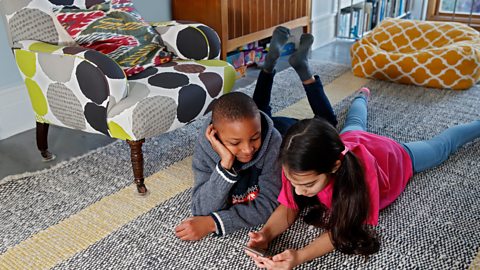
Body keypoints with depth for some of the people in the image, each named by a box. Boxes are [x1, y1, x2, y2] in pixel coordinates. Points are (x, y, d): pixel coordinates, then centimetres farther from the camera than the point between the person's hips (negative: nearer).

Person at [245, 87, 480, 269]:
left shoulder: (360, 169, -51)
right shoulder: (298, 164, -40)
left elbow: (349, 226, -43)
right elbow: (289, 206, -30)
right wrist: (266, 234, -51)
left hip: (393, 156, -2)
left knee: (440, 147, 27)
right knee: (353, 125, 38)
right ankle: (362, 96, 68)